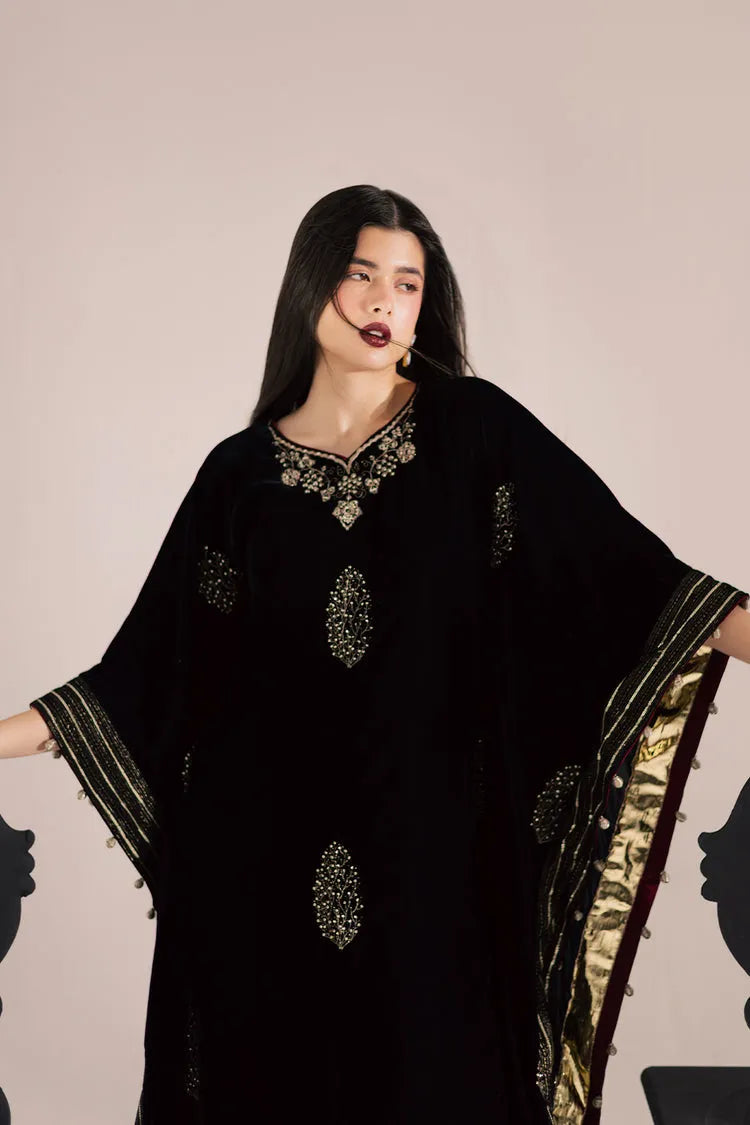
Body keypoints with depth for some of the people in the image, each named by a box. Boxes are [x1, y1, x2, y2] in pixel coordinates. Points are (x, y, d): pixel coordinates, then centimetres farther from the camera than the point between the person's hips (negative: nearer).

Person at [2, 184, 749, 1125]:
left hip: (430, 848, -1)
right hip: (265, 861, 2)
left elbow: (626, 566, -7)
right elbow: (153, 666, 6)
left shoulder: (476, 429, 1)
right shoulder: (240, 472, 5)